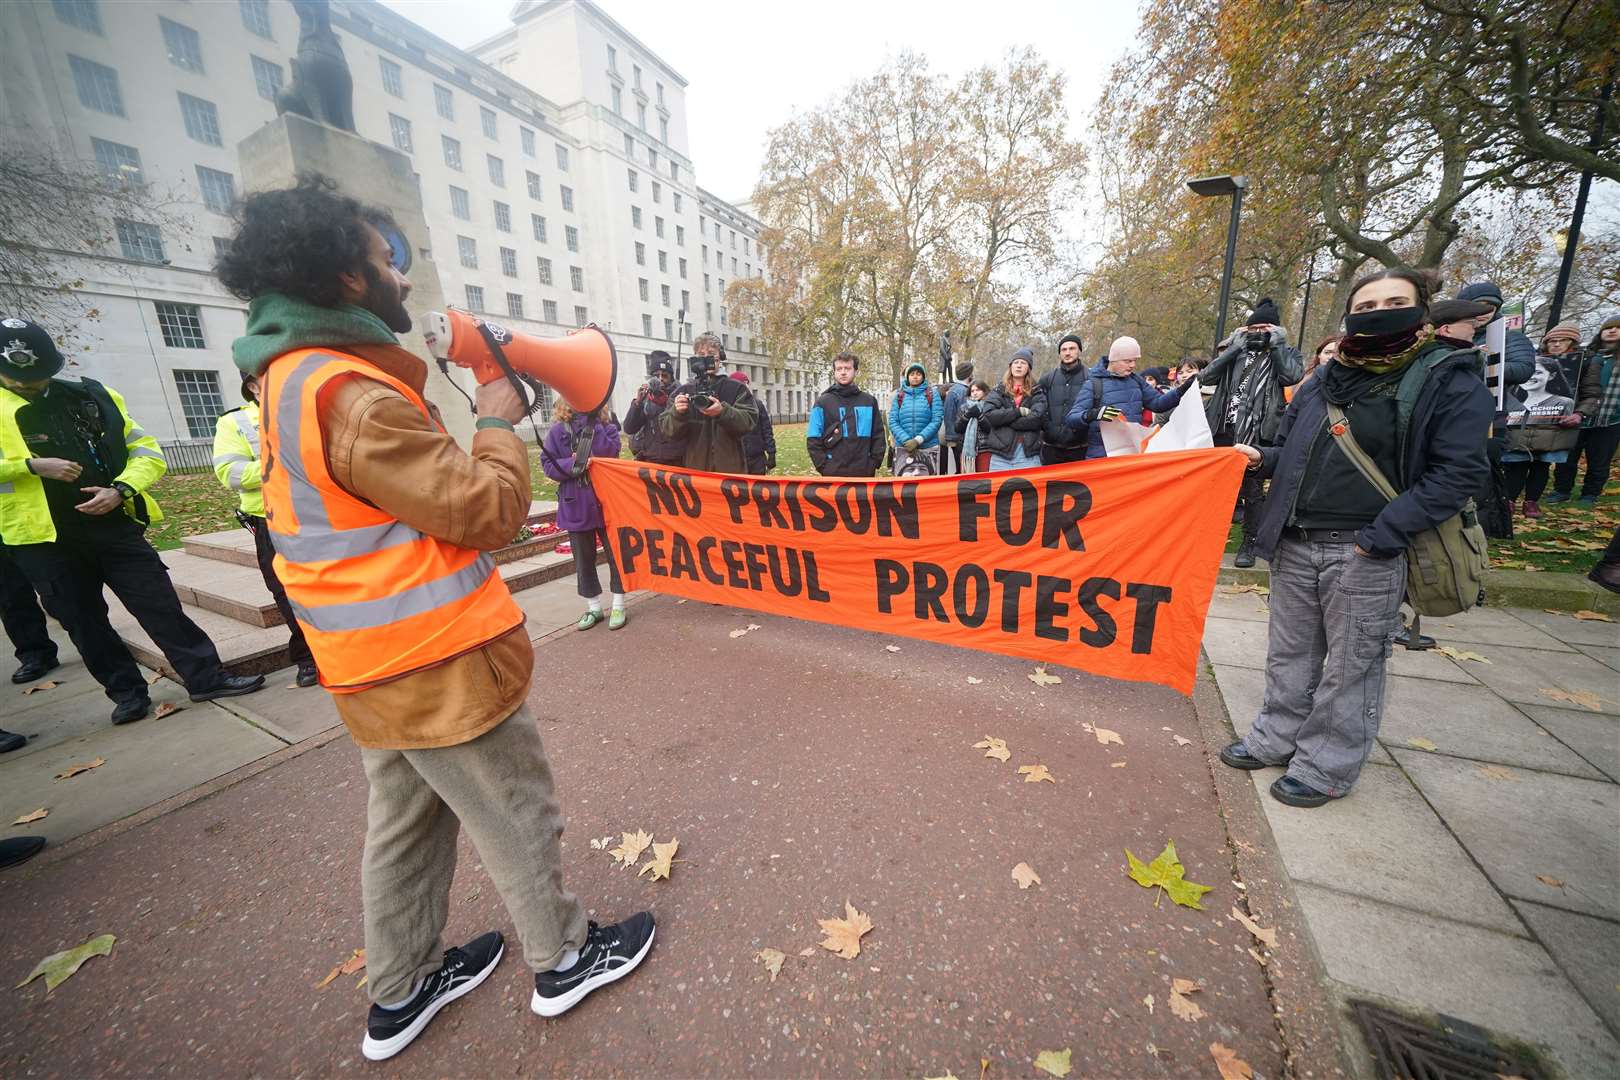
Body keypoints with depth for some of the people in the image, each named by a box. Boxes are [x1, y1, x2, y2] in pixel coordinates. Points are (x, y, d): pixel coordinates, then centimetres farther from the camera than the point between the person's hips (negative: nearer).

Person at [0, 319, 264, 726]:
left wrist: (120, 490, -12)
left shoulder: (93, 397, 5)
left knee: (160, 604, 0)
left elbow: (146, 451, 4)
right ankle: (127, 691, 20)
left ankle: (206, 676, 6)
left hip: (115, 526, 0)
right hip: (45, 541, 0)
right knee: (84, 623, 8)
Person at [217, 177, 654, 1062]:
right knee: (517, 818, 10)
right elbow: (488, 510, -21)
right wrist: (499, 422, -6)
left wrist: (472, 420, 4)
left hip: (381, 663, 10)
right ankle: (564, 960, 34)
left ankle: (399, 994, 44)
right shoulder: (352, 394, -21)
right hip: (437, 661, -9)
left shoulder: (294, 380, 11)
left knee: (405, 822, 23)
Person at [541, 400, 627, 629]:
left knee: (615, 554, 6)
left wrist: (591, 423, -17)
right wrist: (572, 464, -20)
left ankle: (618, 606, 21)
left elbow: (608, 453, -18)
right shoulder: (557, 431, 1)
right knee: (583, 559, 11)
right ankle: (594, 608, 26)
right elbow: (548, 464, -3)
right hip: (576, 505, 1)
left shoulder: (607, 426, -1)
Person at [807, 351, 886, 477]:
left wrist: (874, 463, 3)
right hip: (833, 473, -2)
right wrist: (823, 466, -8)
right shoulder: (823, 402, 2)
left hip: (864, 472, 2)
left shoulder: (869, 401, 10)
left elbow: (878, 435, 13)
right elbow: (813, 439, 0)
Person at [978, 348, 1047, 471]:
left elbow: (1036, 419, -7)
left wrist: (1002, 418, -7)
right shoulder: (999, 391, 11)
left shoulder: (1037, 392, 10)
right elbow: (989, 415, -6)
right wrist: (1019, 411, -8)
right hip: (1000, 456, 0)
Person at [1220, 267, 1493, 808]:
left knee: (1350, 666, 7)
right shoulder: (1323, 382, 11)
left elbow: (1459, 471, -9)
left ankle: (1327, 765, 22)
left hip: (1367, 554, -4)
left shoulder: (1450, 378, -2)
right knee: (1289, 655, 15)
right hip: (1295, 546, 5)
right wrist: (1262, 459, -1)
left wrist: (1383, 534, -17)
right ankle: (1276, 737, 31)